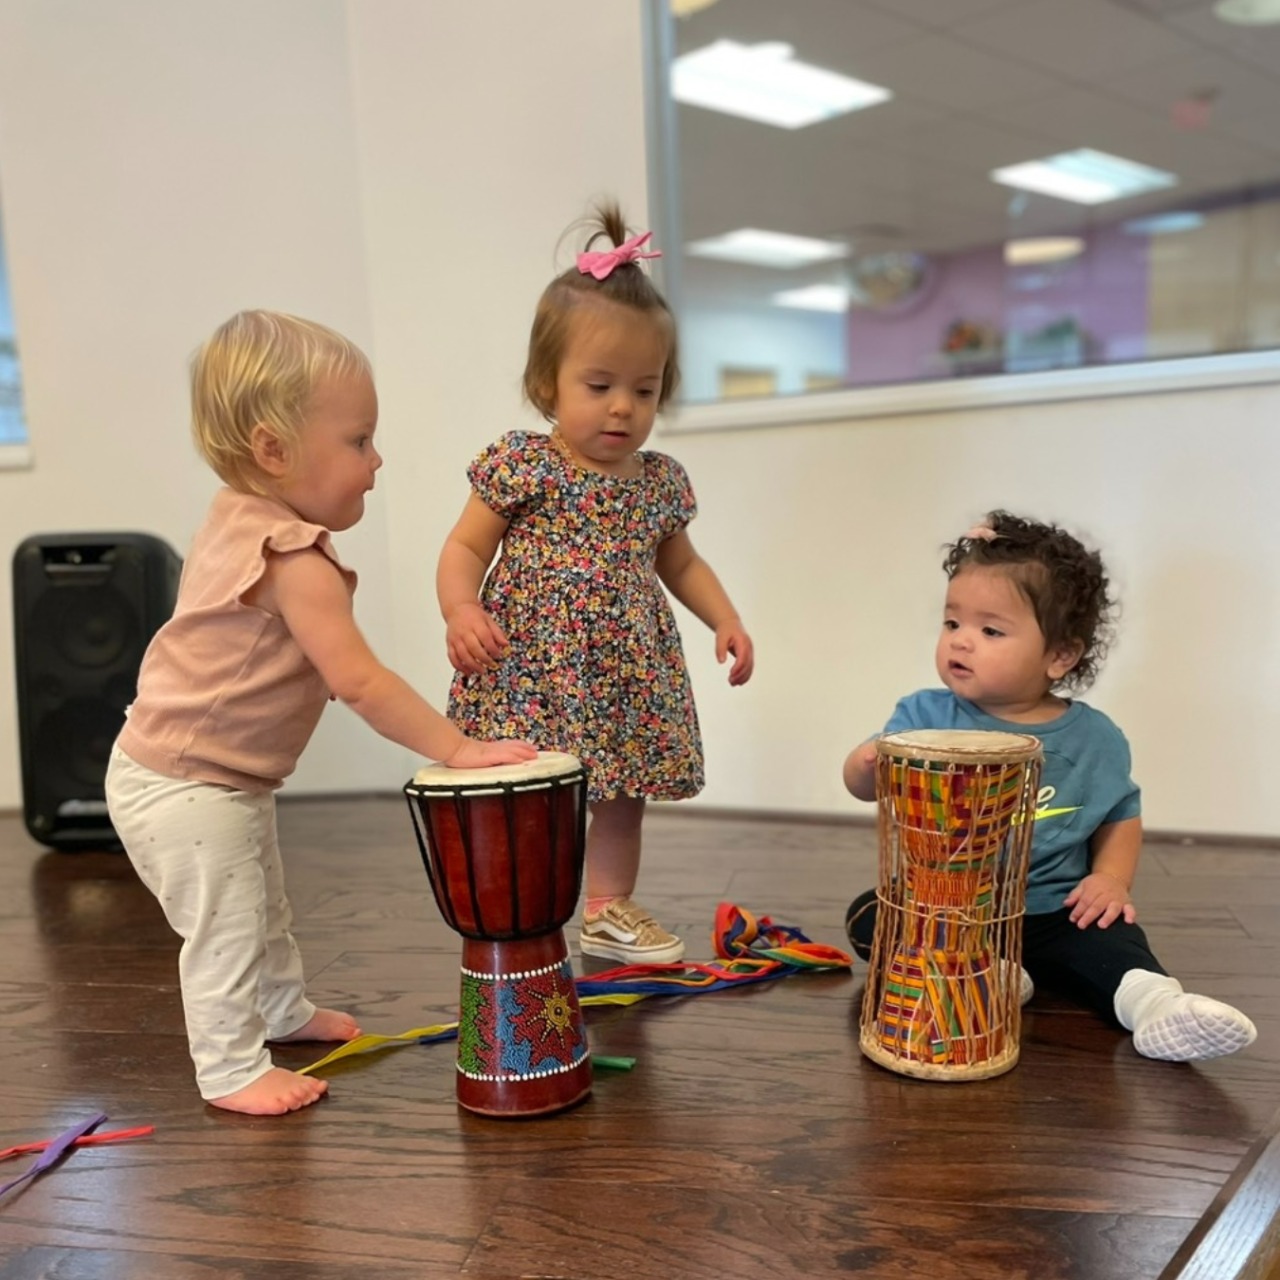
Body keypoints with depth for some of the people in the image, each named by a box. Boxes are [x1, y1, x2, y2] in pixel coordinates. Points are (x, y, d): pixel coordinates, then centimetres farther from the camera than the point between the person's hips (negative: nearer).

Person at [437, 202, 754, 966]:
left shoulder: (661, 480, 6)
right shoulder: (521, 465, -8)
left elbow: (681, 564, 20)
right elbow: (465, 549, -6)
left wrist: (726, 619, 8)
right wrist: (461, 611, -24)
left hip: (627, 678, 5)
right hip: (531, 673, -5)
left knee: (623, 795, 17)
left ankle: (611, 909, 35)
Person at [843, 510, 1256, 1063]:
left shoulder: (1094, 738, -2)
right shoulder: (927, 714, -5)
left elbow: (1121, 815, 11)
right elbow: (863, 782, -10)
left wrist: (1112, 877, -8)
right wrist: (868, 763, -35)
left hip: (1051, 911, 0)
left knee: (1112, 930, -26)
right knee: (868, 914, -21)